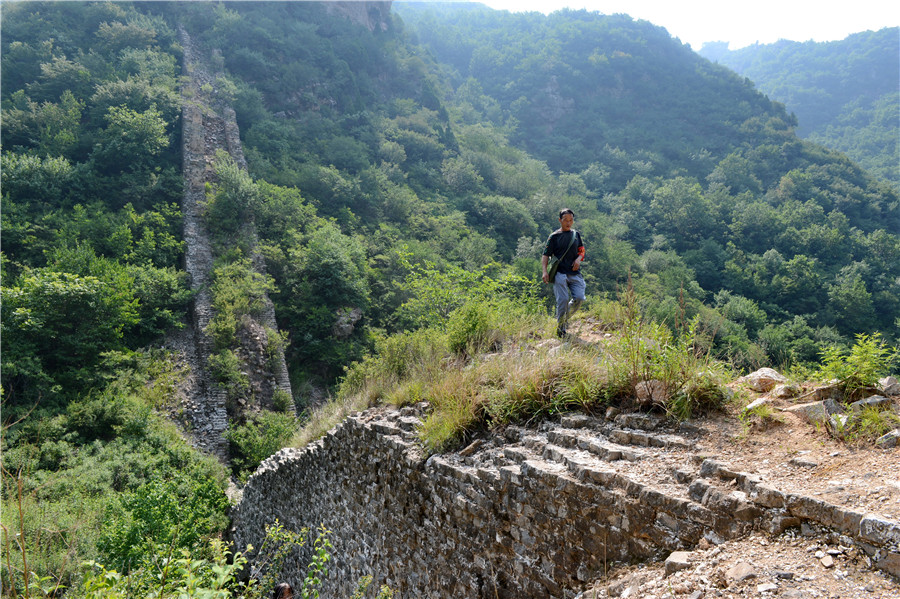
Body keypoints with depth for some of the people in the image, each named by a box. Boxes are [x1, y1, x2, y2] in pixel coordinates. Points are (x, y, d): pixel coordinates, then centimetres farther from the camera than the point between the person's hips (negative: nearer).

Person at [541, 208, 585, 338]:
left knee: (579, 298, -11)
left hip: (575, 273, 4)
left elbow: (582, 251, 22)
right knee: (563, 300, -13)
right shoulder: (554, 236, 5)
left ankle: (566, 317, 17)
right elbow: (545, 255, 2)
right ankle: (560, 328, 0)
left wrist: (578, 259, -2)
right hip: (560, 273, -4)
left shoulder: (576, 234, 17)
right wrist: (545, 271, -13)